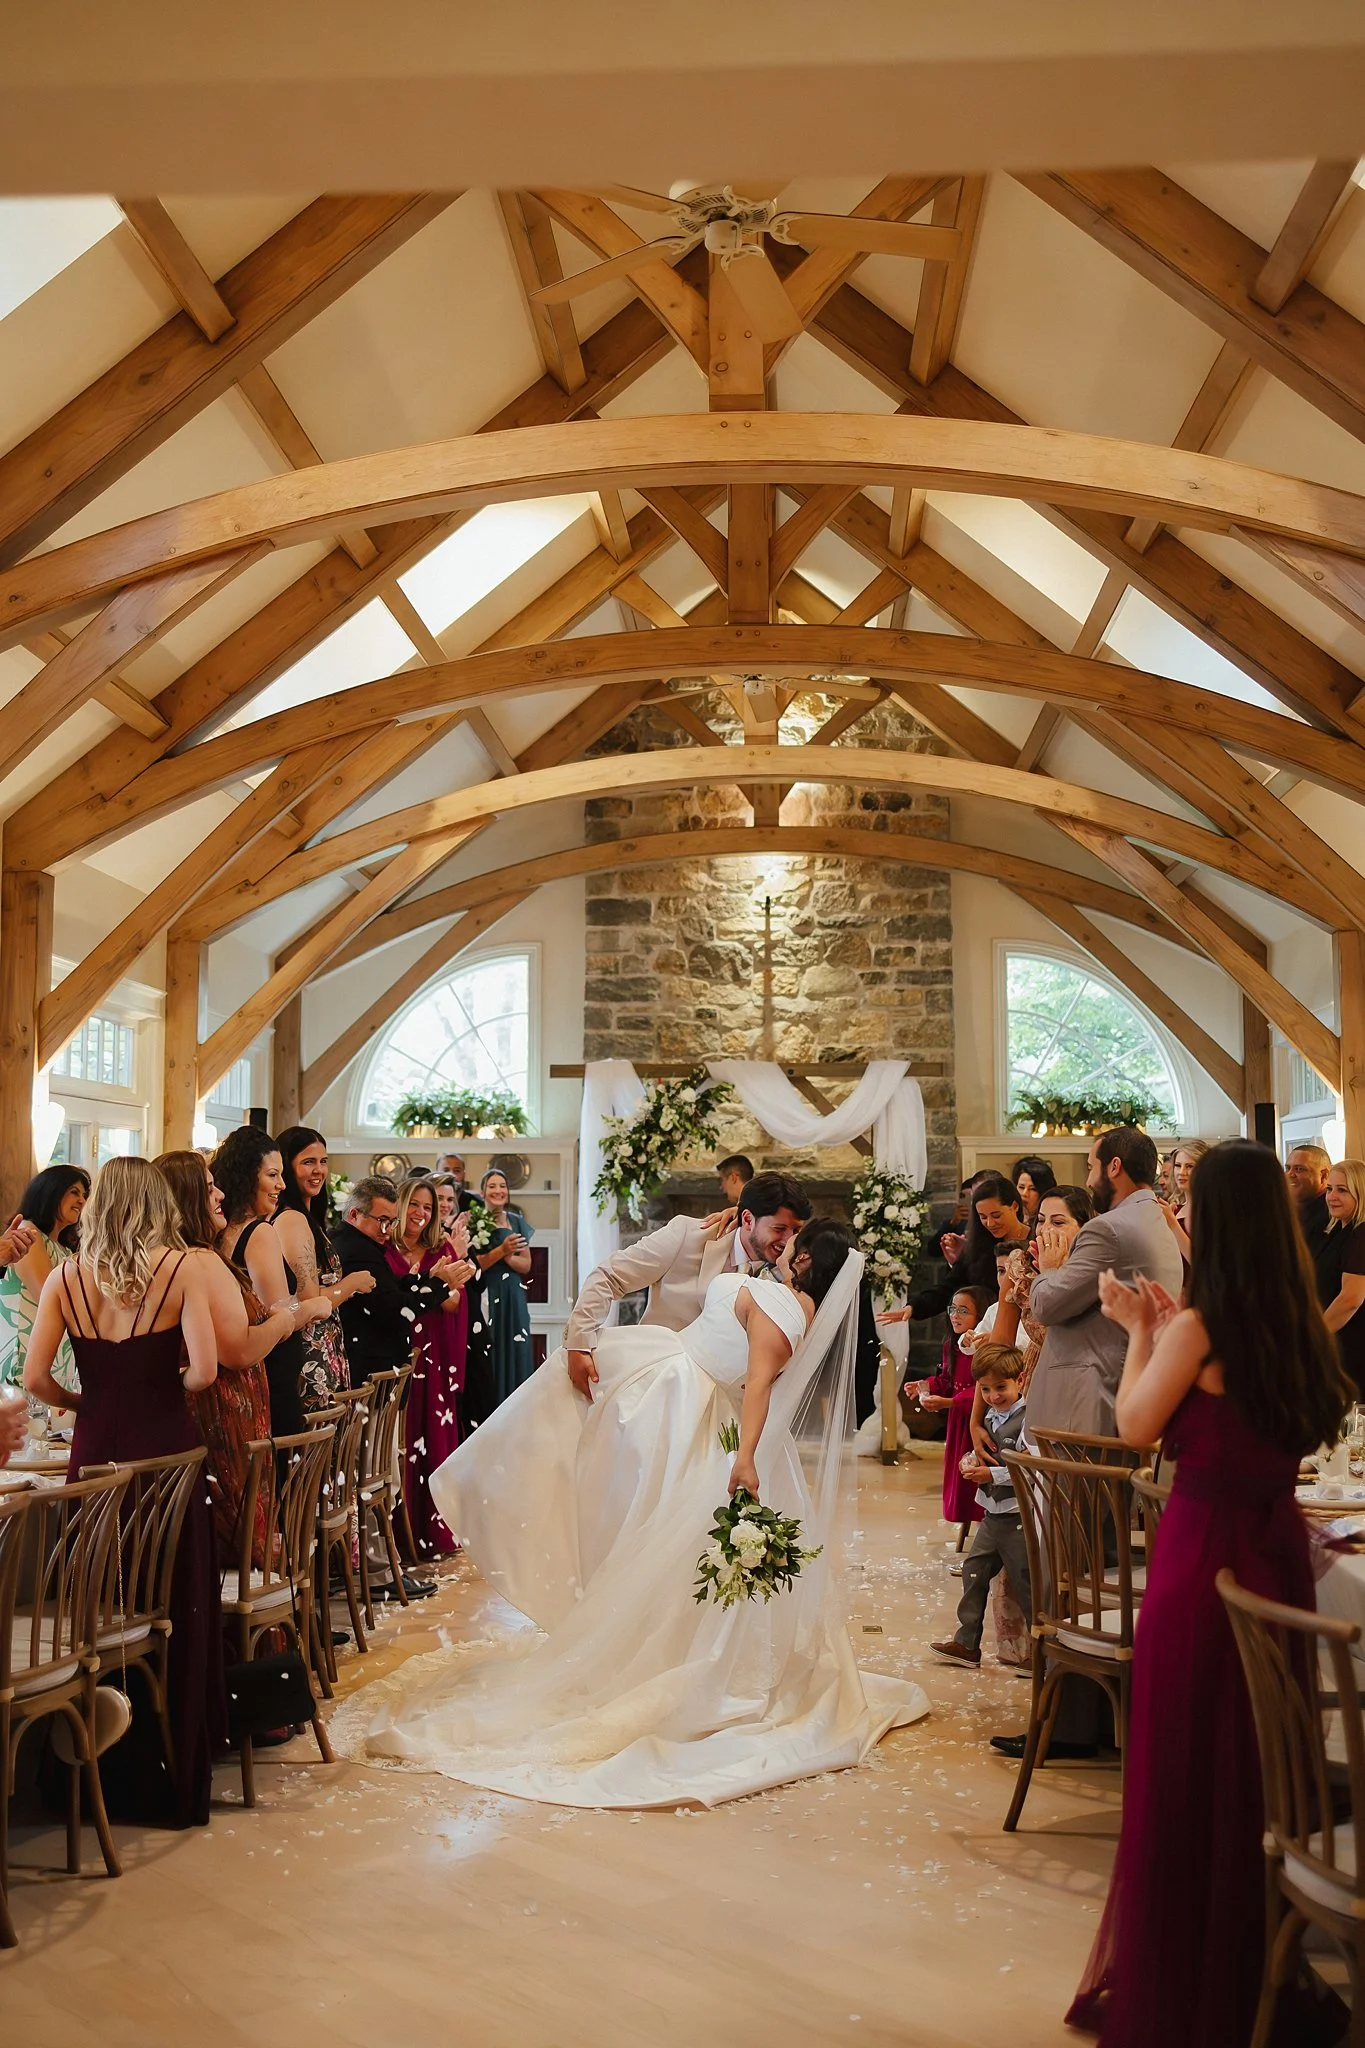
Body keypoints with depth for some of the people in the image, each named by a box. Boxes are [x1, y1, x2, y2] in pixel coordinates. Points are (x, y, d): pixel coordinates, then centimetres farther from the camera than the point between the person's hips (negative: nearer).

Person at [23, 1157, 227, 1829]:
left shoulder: (65, 1278, 1)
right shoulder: (181, 1268, -7)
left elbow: (35, 1378, -3)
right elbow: (203, 1370, -15)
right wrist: (169, 1387, 7)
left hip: (96, 1453, 3)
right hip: (166, 1449, -3)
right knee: (176, 1615, 8)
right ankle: (177, 1778, 17)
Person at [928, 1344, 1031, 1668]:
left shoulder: (1027, 1419, -16)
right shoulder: (990, 1417, 11)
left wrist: (992, 1474, -21)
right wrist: (971, 1460, 4)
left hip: (1019, 1516, -9)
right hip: (992, 1513, 9)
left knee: (1024, 1581, -2)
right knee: (974, 1570, 12)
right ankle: (967, 1643, 21)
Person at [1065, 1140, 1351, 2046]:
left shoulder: (1198, 1326, -17)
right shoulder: (1300, 1321, 2)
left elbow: (1136, 1426, -7)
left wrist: (1140, 1330, 3)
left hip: (1205, 1552, -7)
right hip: (1279, 1545, 7)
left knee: (1187, 1773, 8)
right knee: (1260, 1769, 18)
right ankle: (1255, 1970, 33)